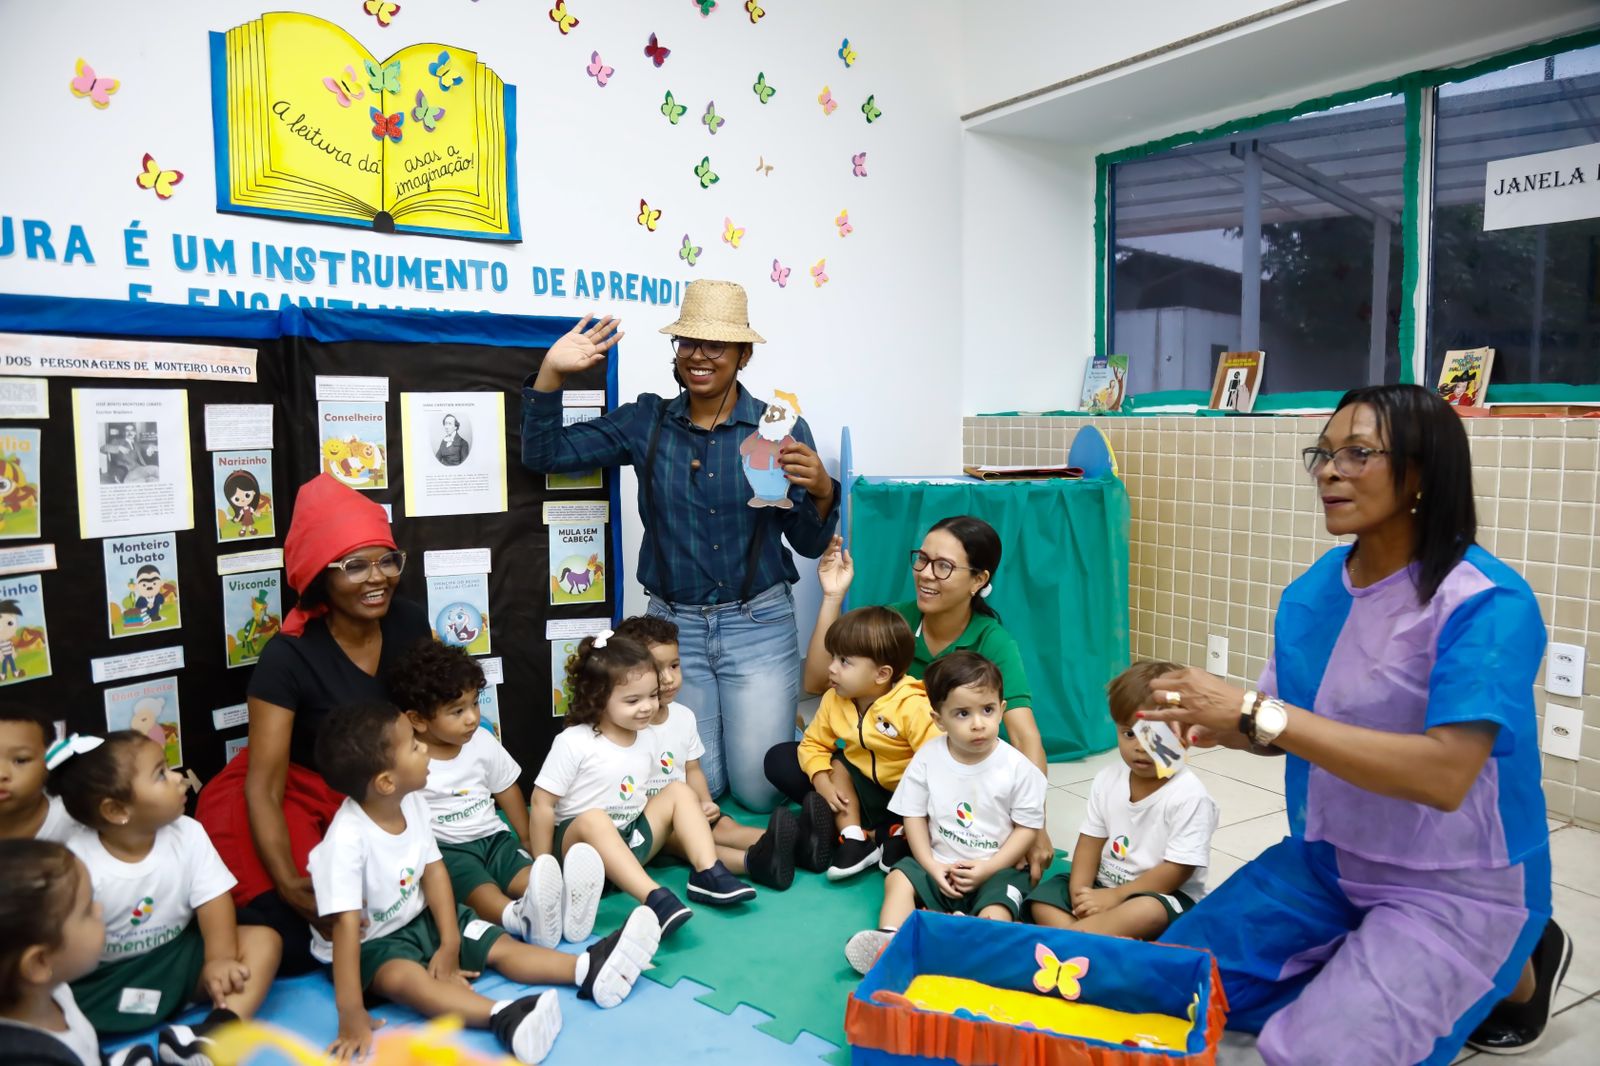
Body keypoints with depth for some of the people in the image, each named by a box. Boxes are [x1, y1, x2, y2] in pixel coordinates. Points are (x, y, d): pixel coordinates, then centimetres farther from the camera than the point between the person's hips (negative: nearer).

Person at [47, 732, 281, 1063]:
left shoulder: (188, 834, -8)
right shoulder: (77, 858, -16)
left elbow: (213, 900, -10)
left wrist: (220, 959, -25)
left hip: (178, 960, 2)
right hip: (100, 978, -2)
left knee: (263, 939, -20)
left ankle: (216, 1032, -41)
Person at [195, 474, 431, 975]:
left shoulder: (409, 622, -9)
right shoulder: (289, 656, -21)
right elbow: (263, 787, -22)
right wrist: (287, 883, -36)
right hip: (302, 795, -3)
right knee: (292, 940, -20)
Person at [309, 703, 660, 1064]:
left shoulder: (412, 802, -9)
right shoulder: (347, 838, -31)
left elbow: (433, 870, -3)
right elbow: (347, 924, -33)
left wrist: (449, 944, -7)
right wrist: (351, 1012, -34)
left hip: (418, 919, 8)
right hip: (370, 943, -7)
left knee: (499, 944, -6)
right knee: (405, 977, -36)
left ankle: (590, 970, -13)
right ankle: (503, 1018, -55)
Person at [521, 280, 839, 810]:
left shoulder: (781, 428, -4)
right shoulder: (646, 420, 1)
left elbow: (809, 544, -1)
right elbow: (543, 454, 2)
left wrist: (822, 492, -22)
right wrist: (552, 372, -10)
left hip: (758, 625, -1)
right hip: (675, 626, 2)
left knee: (759, 790, 2)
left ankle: (775, 721, 35)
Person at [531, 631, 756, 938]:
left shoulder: (649, 738, 4)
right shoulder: (573, 743, -15)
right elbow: (542, 803, -13)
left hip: (631, 840, 6)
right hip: (579, 841, -6)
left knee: (679, 792, -5)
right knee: (594, 819, -37)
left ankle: (708, 874, -16)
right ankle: (654, 897, -49)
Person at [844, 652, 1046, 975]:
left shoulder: (1016, 767, -12)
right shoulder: (928, 757, -6)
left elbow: (1028, 826, -6)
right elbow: (914, 815, 1)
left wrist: (987, 867, -14)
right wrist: (932, 866, -10)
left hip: (995, 868, -2)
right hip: (940, 865, 2)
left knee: (995, 913, -29)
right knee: (898, 878, -19)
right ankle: (888, 941, -29)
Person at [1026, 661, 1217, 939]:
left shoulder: (1189, 796, -17)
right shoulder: (1107, 780, 2)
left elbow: (1176, 871, -18)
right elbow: (1090, 842, 3)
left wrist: (1115, 897, -20)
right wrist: (1080, 894, -14)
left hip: (1163, 897, -6)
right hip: (1102, 886, 7)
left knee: (1147, 911, -38)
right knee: (1045, 894, -11)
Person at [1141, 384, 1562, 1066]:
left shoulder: (1488, 602, -23)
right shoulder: (1313, 592, -4)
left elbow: (1445, 774, -34)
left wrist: (1257, 714, -37)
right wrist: (1226, 725, -19)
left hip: (1454, 889, -6)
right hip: (1324, 861, 6)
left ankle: (1506, 974, 8)